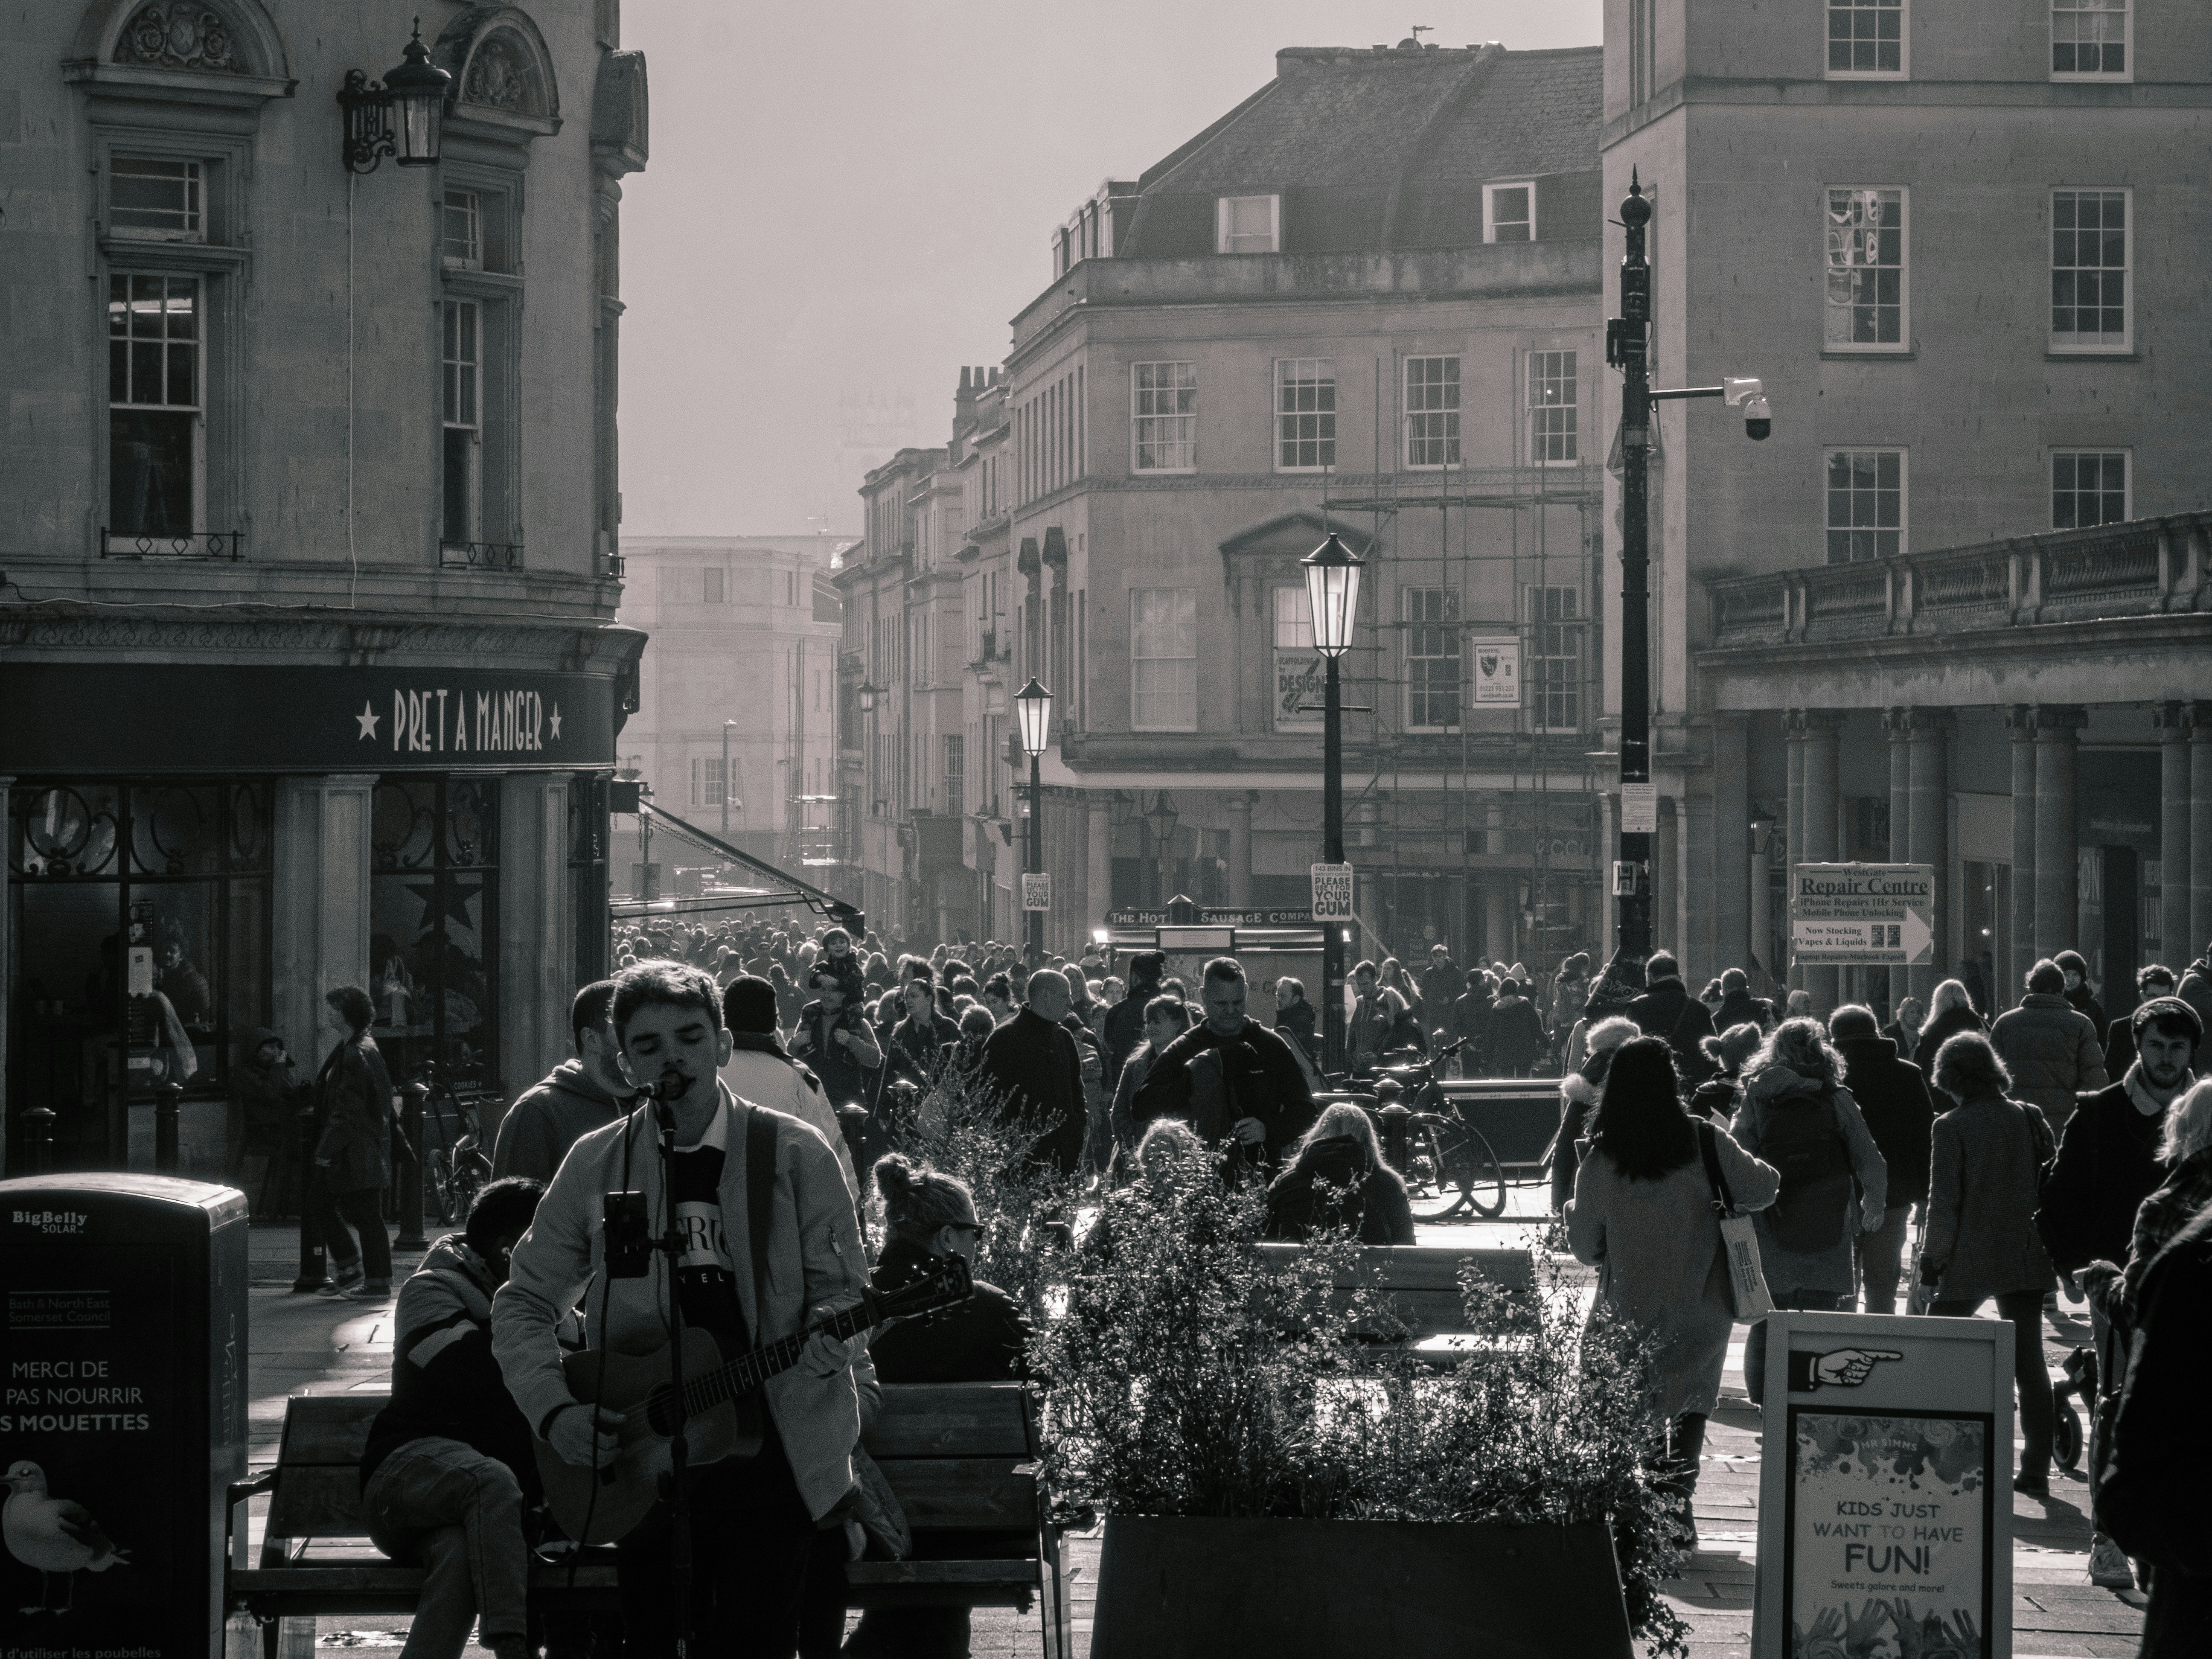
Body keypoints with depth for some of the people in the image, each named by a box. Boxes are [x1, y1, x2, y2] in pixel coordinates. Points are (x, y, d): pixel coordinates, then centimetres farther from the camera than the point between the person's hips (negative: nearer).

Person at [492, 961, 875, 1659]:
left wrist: (829, 1340, -20)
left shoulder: (794, 1154, 0)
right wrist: (554, 1411, -6)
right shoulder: (596, 1166, 4)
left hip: (772, 1445, -2)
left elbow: (843, 1285, 3)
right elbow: (524, 1303, 9)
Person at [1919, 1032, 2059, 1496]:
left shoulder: (1952, 1127, -9)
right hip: (2026, 1259, 4)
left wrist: (1932, 1258, -2)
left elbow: (1944, 1201, -9)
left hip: (1969, 1261, -4)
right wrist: (2054, 1246, 17)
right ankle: (2036, 1470, 6)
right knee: (2029, 1362, 7)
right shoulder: (2030, 1118, 2)